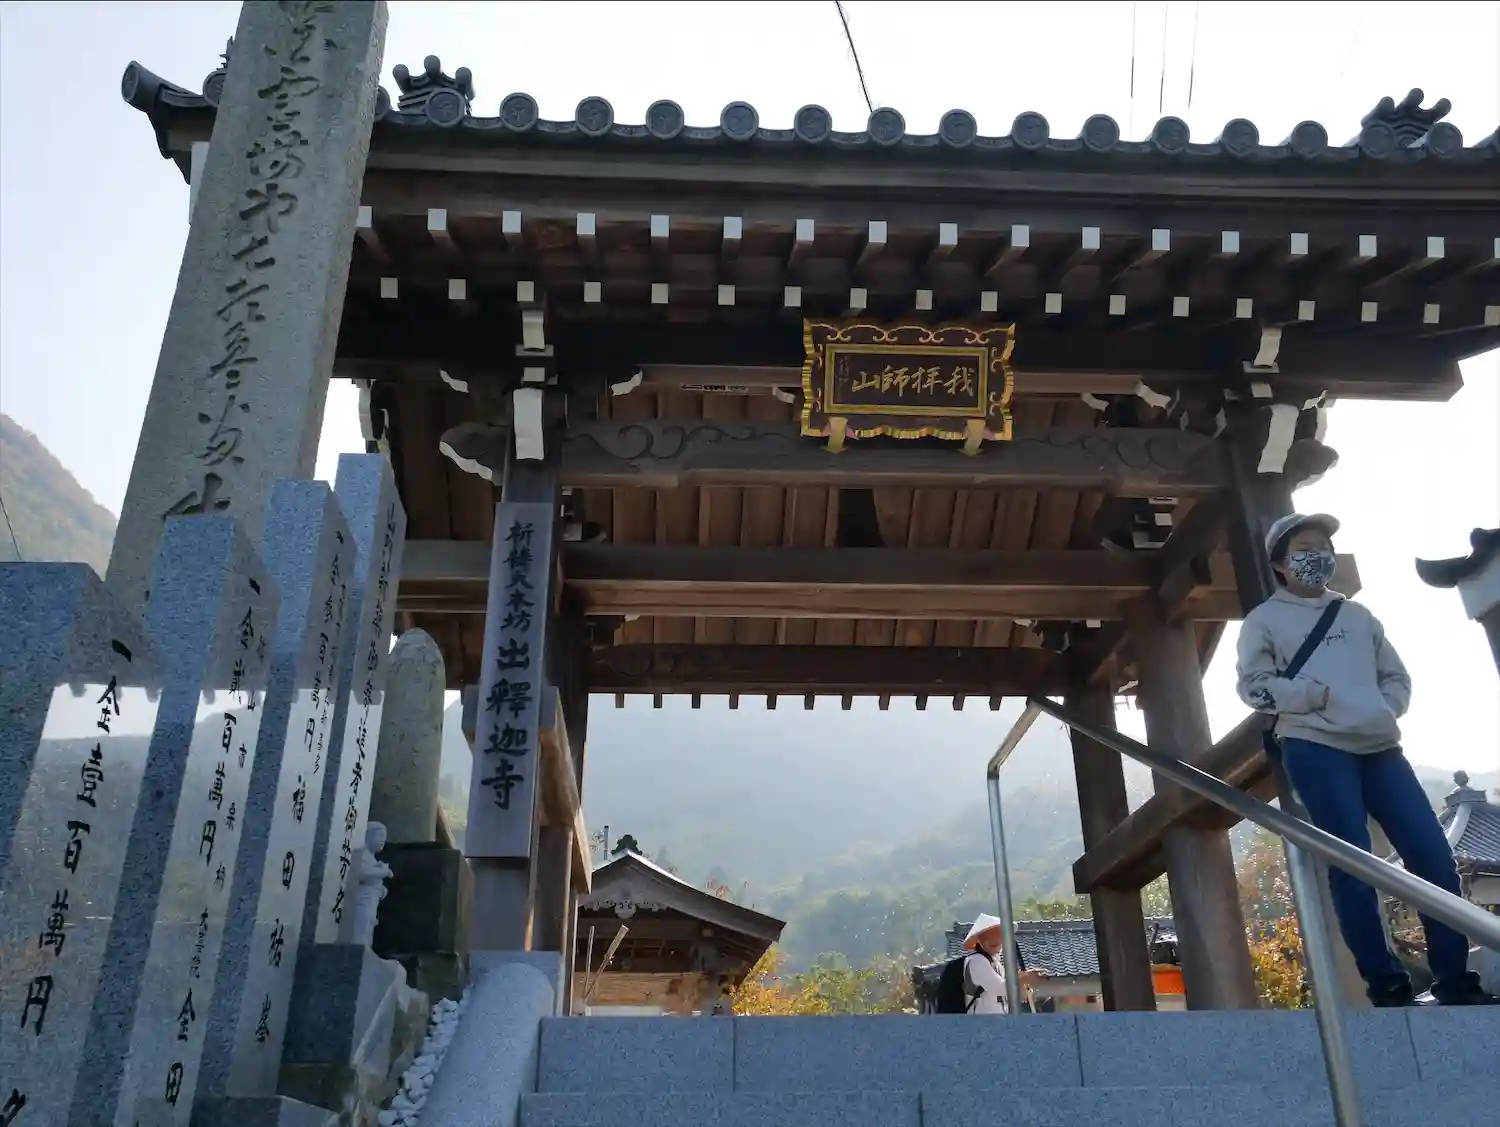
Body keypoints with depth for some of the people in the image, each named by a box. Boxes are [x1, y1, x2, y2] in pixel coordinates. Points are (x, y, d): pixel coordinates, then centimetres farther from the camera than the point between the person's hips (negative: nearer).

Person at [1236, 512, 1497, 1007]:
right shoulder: (1265, 619, 8)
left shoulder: (1357, 615, 22)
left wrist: (1385, 710, 1)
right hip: (1315, 749, -5)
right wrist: (1313, 696, -11)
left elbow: (1397, 675, 21)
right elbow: (1253, 685, -2)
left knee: (1434, 856, -2)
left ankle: (1455, 981, 7)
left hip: (1379, 748, 5)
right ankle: (1388, 986, -2)